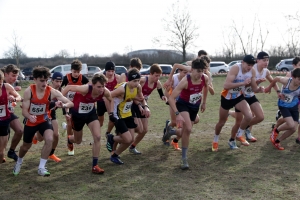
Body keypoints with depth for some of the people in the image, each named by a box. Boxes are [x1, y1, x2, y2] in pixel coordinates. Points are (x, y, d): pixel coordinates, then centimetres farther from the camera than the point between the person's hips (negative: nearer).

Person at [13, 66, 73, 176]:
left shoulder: (52, 92, -23)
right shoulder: (28, 91, -23)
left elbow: (71, 103, -26)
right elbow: (24, 110, -21)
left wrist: (63, 105, -50)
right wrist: (30, 117, -44)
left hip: (44, 120, 0)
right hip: (30, 121, 0)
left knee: (49, 139, -26)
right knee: (26, 145, 16)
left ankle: (41, 168, -9)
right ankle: (19, 161, 51)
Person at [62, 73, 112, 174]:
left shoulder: (105, 92, -23)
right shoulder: (85, 89, -38)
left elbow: (110, 100, 2)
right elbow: (68, 87, -24)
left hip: (91, 112, 3)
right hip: (78, 113, -3)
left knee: (97, 137, -15)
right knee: (78, 141, 16)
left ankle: (95, 165, -3)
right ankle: (69, 139, 56)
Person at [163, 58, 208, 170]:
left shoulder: (205, 78, -16)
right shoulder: (185, 81, -30)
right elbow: (171, 98, -32)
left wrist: (204, 103, 17)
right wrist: (177, 114, -41)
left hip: (195, 106, 6)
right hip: (183, 104, -6)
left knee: (186, 131, 9)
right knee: (188, 129, -26)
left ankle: (171, 132, 44)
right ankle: (184, 158, -11)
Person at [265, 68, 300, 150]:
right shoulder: (286, 81, -27)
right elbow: (276, 78, -6)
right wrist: (269, 87, 8)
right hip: (283, 105, -3)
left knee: (293, 129, 0)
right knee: (291, 125, -20)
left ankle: (277, 141, 21)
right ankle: (276, 131, 11)